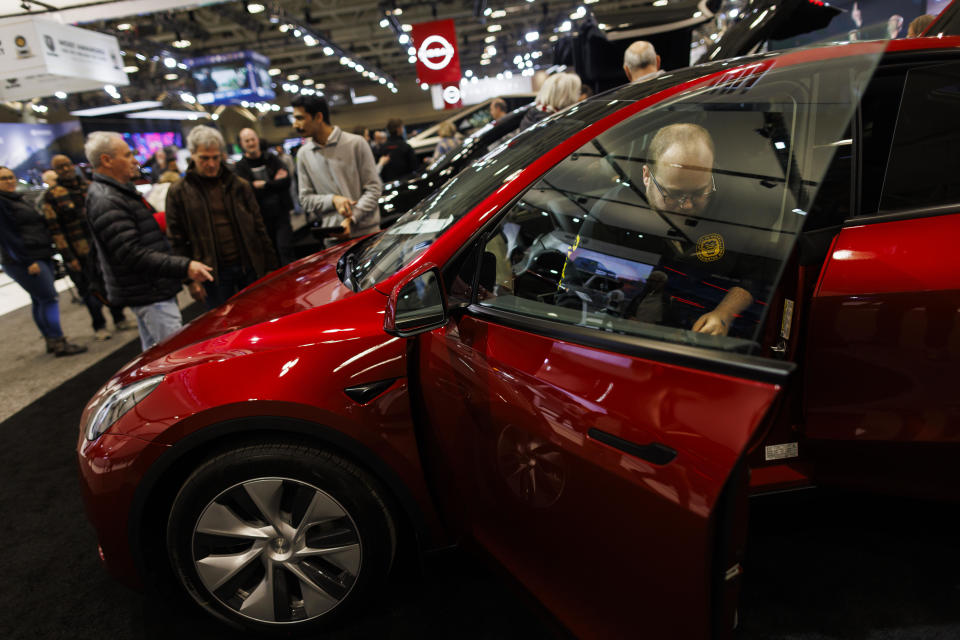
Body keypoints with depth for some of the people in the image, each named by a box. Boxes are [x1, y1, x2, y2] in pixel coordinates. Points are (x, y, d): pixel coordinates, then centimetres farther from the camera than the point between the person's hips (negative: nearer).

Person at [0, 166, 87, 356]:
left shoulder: (17, 199, 19)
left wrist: (48, 252, 16)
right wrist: (27, 261, -20)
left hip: (41, 257, 9)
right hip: (23, 262, -9)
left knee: (40, 300, 11)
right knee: (49, 298, -11)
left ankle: (51, 341, 16)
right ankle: (58, 343, -9)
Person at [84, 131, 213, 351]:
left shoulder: (121, 191, 16)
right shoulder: (105, 202, -19)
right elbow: (132, 255, -27)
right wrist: (185, 267, -33)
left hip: (151, 290, 11)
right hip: (148, 295, -11)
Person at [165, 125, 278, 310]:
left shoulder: (240, 186, 7)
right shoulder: (178, 193, 1)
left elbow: (259, 228, 8)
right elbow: (177, 242, 0)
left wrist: (270, 268, 4)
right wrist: (190, 279, -6)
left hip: (250, 268, 2)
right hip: (215, 275, -2)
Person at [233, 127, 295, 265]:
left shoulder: (271, 159, 10)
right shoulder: (240, 167, 3)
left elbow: (287, 181, -3)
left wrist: (264, 185, -7)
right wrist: (275, 182, -7)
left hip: (281, 213, 1)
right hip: (261, 217, 0)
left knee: (285, 249, -9)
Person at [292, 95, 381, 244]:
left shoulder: (356, 143, -3)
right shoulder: (304, 154, 9)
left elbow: (374, 187, -4)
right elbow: (305, 199, 9)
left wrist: (352, 218, -15)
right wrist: (333, 200, -10)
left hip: (367, 232, -2)